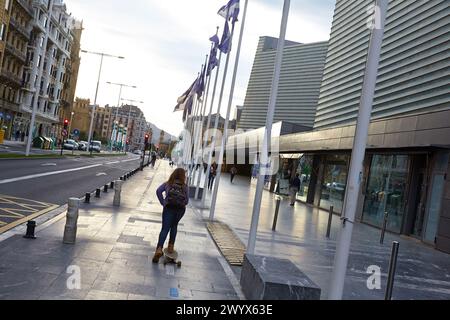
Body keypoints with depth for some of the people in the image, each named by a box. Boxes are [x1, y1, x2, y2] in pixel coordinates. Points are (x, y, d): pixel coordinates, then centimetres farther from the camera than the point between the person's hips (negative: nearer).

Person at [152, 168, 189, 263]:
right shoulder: (185, 187, 13)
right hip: (181, 209, 1)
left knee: (165, 229, -4)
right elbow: (187, 201, 3)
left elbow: (158, 191, -2)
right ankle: (171, 246, 21)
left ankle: (159, 249, -22)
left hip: (169, 207, -1)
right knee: (174, 226, 24)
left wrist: (163, 202, 4)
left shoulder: (168, 183, 14)